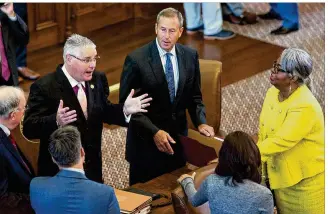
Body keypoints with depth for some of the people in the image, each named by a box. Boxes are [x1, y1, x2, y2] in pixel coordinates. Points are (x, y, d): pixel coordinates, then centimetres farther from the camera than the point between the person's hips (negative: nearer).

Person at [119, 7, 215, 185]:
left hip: (177, 140, 4)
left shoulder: (190, 56, 1)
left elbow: (194, 97, 10)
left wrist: (200, 122, -8)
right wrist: (154, 132, -21)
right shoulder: (136, 59, -13)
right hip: (146, 142, -4)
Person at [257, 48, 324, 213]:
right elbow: (264, 133, 5)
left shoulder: (305, 106, -29)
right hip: (279, 175, 7)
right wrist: (261, 163, 4)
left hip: (306, 180, -7)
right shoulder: (273, 92, -3)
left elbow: (280, 141, -31)